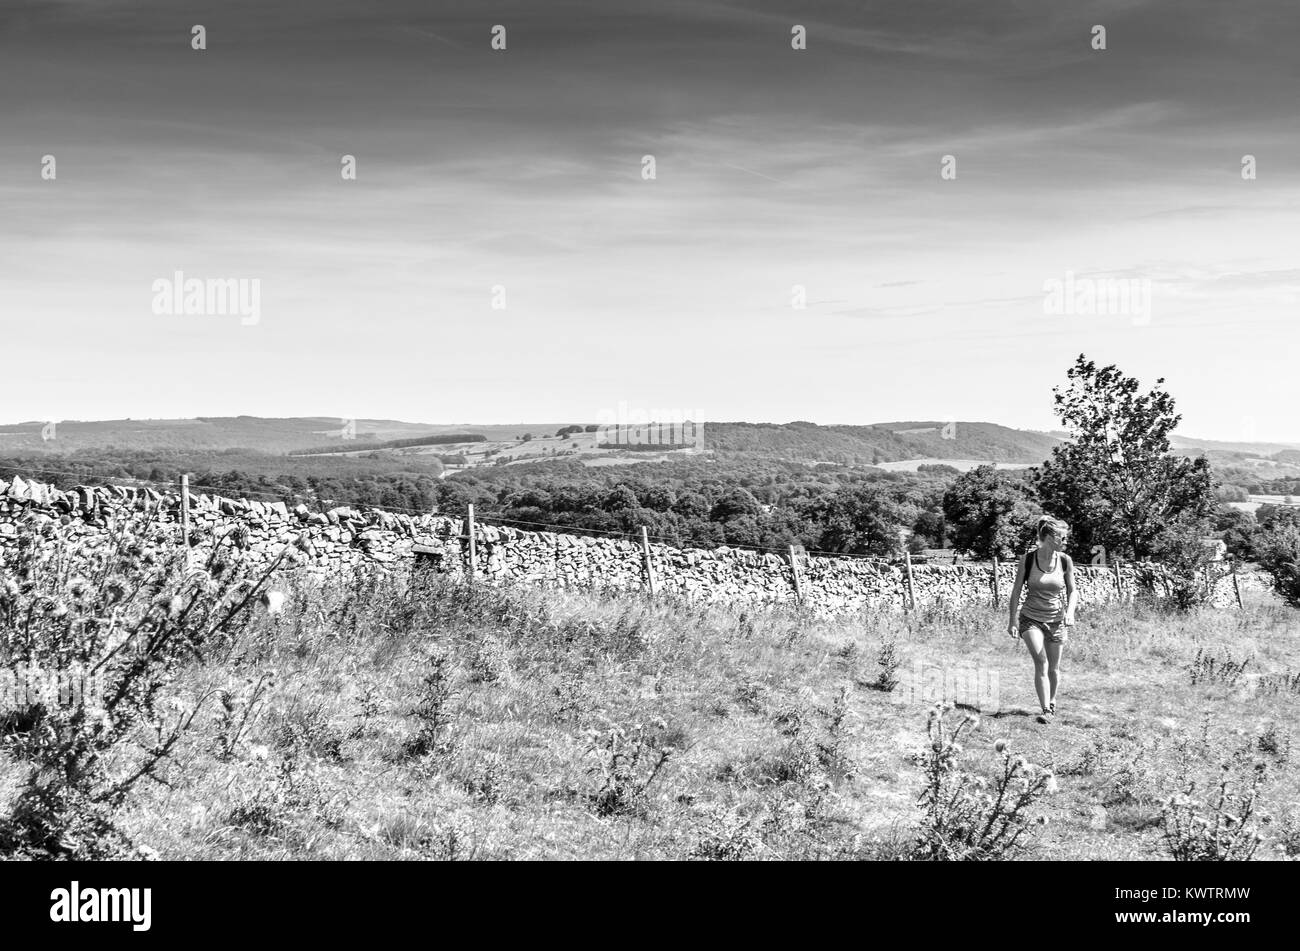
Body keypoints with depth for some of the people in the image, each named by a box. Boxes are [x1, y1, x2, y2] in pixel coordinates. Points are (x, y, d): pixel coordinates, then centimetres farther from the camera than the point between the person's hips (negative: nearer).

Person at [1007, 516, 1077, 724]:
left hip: (1056, 620, 2)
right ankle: (1045, 710, -15)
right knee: (1041, 662, -17)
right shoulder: (1028, 560, -10)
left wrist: (1070, 611, -13)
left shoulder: (1065, 561, -5)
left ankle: (1052, 705, 33)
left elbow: (1072, 590, 5)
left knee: (1053, 668, 9)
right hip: (1031, 618, -2)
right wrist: (1013, 620, -3)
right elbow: (1017, 590, -2)